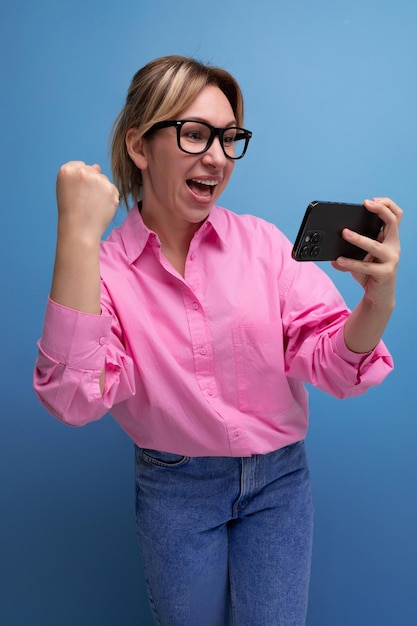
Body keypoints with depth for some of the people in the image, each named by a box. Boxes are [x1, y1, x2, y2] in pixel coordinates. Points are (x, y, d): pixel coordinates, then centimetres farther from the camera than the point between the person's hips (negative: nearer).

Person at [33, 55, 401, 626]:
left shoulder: (263, 242, -9)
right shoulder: (103, 267, -11)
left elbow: (331, 365, -12)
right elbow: (75, 399, -26)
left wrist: (378, 304, -33)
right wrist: (78, 238, -30)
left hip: (279, 477, 1)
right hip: (173, 487, 0)